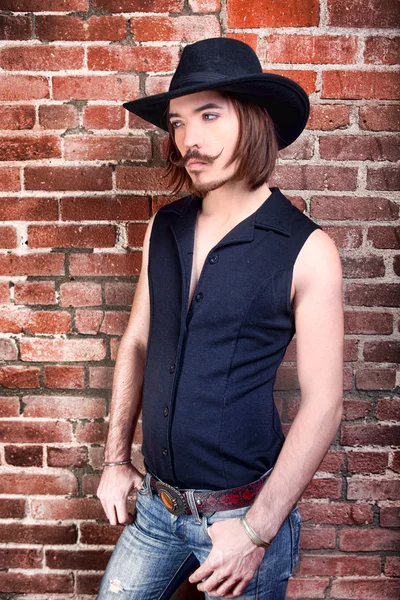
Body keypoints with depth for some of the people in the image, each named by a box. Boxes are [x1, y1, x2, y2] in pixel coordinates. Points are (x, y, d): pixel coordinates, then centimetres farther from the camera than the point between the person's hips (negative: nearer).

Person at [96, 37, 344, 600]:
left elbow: (323, 403, -14)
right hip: (154, 501, 4)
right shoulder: (163, 228, -1)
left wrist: (257, 532, -14)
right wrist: (116, 459, 8)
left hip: (243, 510, -4)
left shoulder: (306, 250, -15)